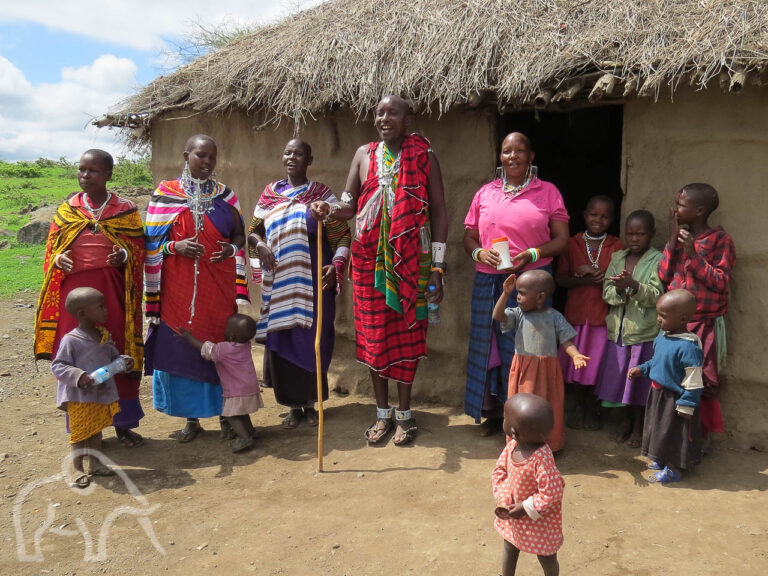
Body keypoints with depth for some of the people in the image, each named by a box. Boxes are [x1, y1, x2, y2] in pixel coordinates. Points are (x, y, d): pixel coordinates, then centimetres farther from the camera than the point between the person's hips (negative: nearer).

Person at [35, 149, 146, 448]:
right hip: (74, 292, 2)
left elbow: (139, 252, 4)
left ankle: (123, 423, 19)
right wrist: (59, 261, -9)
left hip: (113, 292, -1)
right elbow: (51, 251, 13)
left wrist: (124, 256, -17)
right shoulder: (66, 210, 9)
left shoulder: (126, 210, 4)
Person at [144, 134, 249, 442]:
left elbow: (240, 235, 12)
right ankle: (191, 418, 18)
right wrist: (176, 246, -15)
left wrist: (232, 249, -8)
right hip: (179, 288, -1)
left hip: (219, 288, 1)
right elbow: (152, 242, 3)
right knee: (180, 349, 3)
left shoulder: (224, 195, 9)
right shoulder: (165, 194, 3)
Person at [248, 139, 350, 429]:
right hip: (278, 282, 3)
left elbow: (342, 235, 0)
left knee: (312, 340, 0)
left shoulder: (321, 194, 4)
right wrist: (259, 244, -5)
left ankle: (310, 403, 18)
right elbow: (253, 230, 17)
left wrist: (336, 266, -15)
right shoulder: (269, 193, 12)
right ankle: (293, 405, 18)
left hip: (312, 281, -2)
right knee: (280, 341, 3)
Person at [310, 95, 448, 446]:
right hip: (369, 258, 3)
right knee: (373, 334, 7)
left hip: (410, 259, -2)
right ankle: (383, 413, 24)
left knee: (406, 334, 4)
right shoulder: (364, 154, 8)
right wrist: (329, 210, -17)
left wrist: (437, 268, -7)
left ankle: (404, 414, 21)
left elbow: (438, 212, -2)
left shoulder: (423, 156, -1)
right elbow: (350, 206, 7)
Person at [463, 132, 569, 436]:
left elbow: (561, 238, 2)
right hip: (489, 282, 3)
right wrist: (480, 253, -7)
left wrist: (532, 255, -15)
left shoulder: (547, 192, 6)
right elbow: (469, 237, 15)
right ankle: (492, 413, 22)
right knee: (489, 345, 6)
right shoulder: (485, 193, 13)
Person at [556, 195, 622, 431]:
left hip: (603, 312, -1)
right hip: (576, 311, 1)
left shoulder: (616, 246, 0)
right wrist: (585, 279, -18)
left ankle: (592, 408, 24)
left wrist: (602, 277, -17)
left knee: (597, 362, 5)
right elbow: (561, 279, -2)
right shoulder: (572, 244, 3)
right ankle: (579, 406, 29)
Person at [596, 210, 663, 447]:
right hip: (618, 329, 4)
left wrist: (634, 285, -29)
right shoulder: (616, 258, 8)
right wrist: (619, 288, -18)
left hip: (645, 331, -4)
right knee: (619, 376, 13)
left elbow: (656, 296, -15)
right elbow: (606, 293, 3)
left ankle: (638, 426, 23)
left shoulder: (658, 261, -6)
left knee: (641, 380, 5)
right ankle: (624, 420, 32)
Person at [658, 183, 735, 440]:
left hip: (703, 325, -5)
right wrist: (672, 240, -5)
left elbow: (721, 283, -12)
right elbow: (664, 275, 2)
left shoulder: (720, 239, -7)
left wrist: (693, 254, -20)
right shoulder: (679, 236, 9)